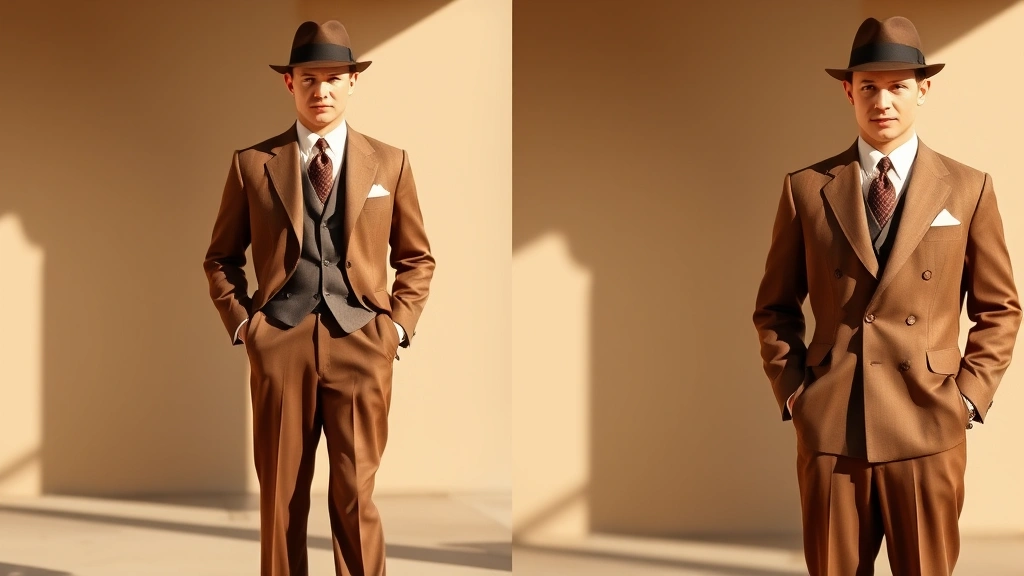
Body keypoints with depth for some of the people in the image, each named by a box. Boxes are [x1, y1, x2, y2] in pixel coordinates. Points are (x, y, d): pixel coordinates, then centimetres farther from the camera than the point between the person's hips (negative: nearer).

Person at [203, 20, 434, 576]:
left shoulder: (390, 164, 9)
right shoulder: (253, 163, 6)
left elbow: (416, 258, 15)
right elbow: (221, 257, 14)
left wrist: (398, 324, 3)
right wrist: (241, 322, 2)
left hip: (361, 344, 0)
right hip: (279, 345, 0)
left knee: (356, 497, 1)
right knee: (280, 496, 5)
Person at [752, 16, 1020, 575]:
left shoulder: (968, 189, 4)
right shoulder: (806, 189, 4)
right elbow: (775, 308, 10)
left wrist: (969, 395, -1)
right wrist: (792, 393, 0)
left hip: (929, 431, 0)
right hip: (829, 432, 0)